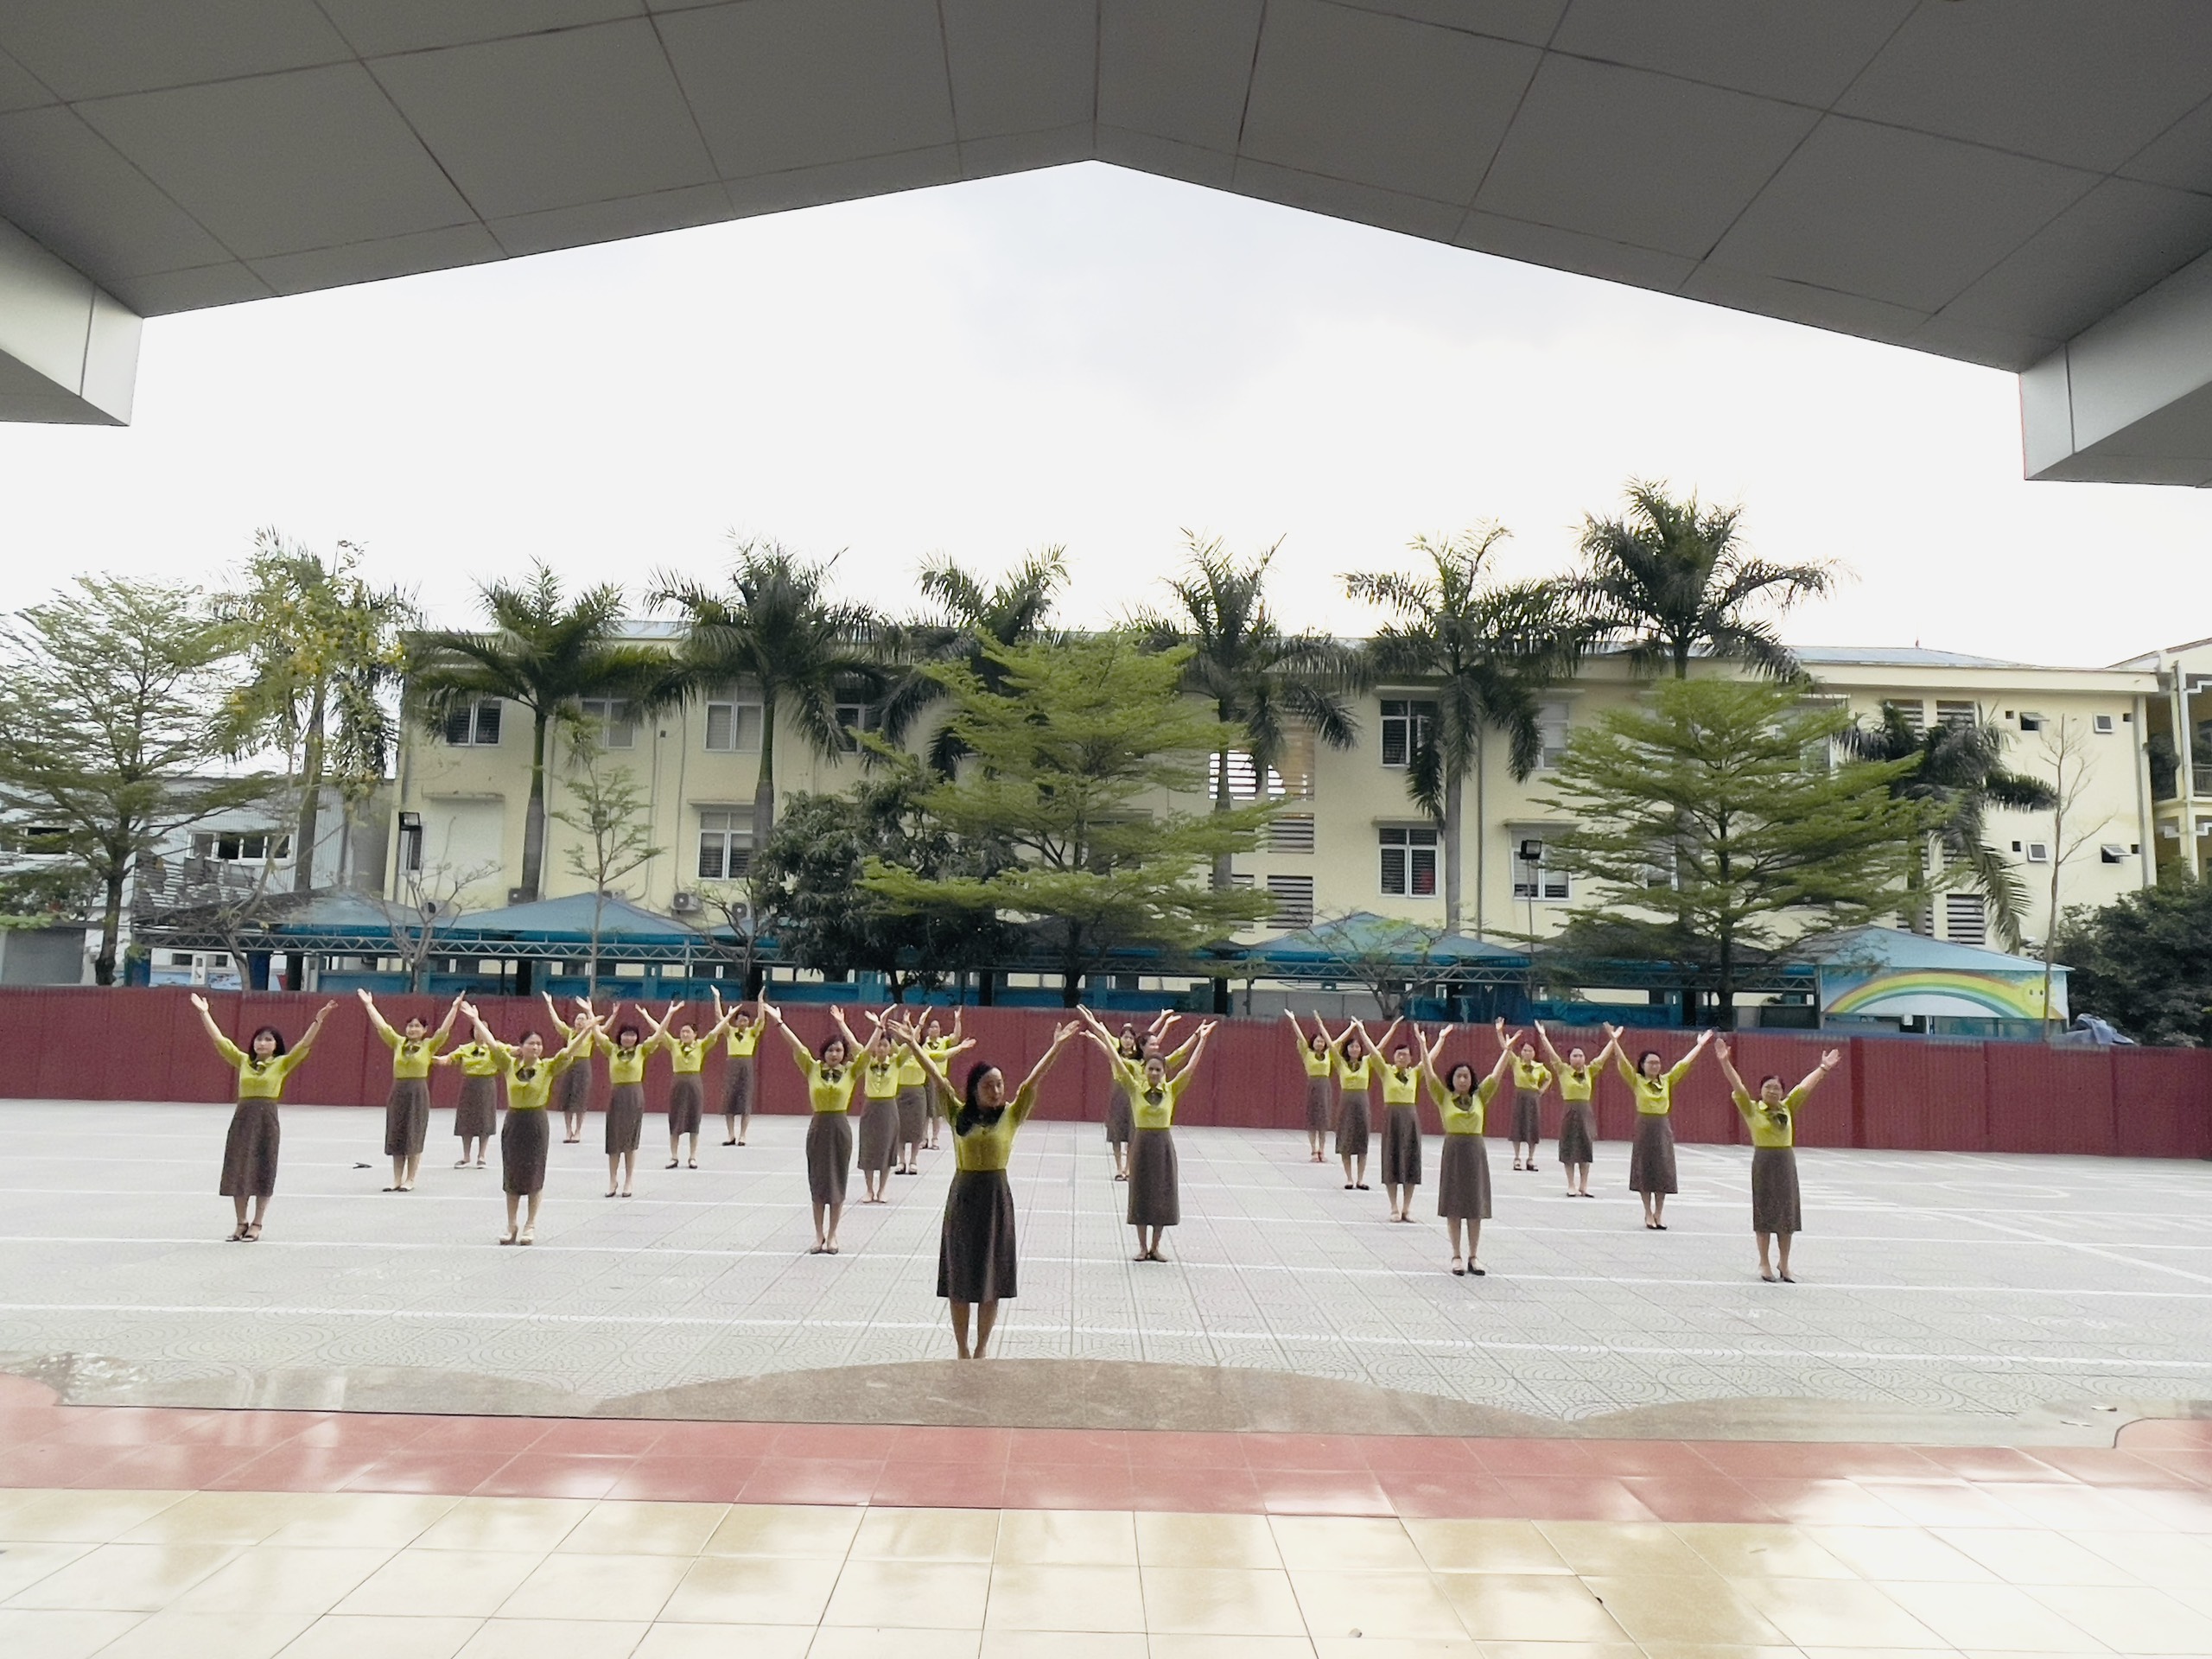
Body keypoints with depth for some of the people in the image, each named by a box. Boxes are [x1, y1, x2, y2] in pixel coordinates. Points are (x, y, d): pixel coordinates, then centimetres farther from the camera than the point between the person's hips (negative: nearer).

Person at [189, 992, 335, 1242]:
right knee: (237, 1170, 6)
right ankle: (241, 1224, 17)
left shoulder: (282, 1063, 1)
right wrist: (204, 1013, 7)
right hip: (242, 1119, 3)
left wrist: (319, 1020, -21)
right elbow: (219, 1040, 10)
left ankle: (256, 1225, 10)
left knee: (262, 1172, 2)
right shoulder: (243, 1061, 10)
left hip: (266, 1120, -3)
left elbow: (304, 1044, -10)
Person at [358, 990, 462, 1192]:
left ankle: (410, 1180, 7)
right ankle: (397, 1179, 14)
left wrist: (455, 1007, -22)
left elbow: (445, 1029, -13)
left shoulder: (429, 1045, -2)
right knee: (395, 1137, 7)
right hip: (398, 1091, 4)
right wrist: (368, 1004, 6)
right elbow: (381, 1025, 7)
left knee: (413, 1137, 1)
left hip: (418, 1093, -4)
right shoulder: (398, 1042, 7)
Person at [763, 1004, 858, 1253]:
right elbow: (797, 1046, -8)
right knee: (817, 1182, 7)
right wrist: (779, 1023, -16)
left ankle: (832, 1234, 16)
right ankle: (819, 1234, 17)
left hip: (841, 1128, -1)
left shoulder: (850, 1072, 0)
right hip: (818, 1127, 1)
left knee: (837, 1181, 6)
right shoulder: (812, 1068, 1)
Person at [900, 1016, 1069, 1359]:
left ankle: (981, 1350, 20)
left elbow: (1032, 1081, -11)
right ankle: (963, 1351, 19)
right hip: (963, 1197, 0)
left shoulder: (1011, 1114, -2)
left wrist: (1057, 1047, -21)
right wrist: (913, 1045, -15)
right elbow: (937, 1078, -8)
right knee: (959, 1279, 7)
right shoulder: (958, 1114, -1)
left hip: (996, 1198, 0)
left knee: (991, 1280, 7)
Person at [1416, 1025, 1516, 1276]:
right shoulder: (1443, 1097, 1)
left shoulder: (1480, 1097, 7)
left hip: (1476, 1151, 2)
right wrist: (1440, 1041, -12)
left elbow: (1497, 1073, 3)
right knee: (1454, 1206, 2)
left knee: (1476, 1206, 5)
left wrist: (1508, 1048, -6)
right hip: (1453, 1150, -2)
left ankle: (1474, 1256, 12)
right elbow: (1428, 1070, -7)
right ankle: (1457, 1256, 8)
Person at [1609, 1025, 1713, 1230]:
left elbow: (1684, 1063, 7)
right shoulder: (1636, 1081, -3)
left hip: (1663, 1128, 3)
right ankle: (1648, 1214, 10)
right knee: (1645, 1171, 2)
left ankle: (1659, 1214, 15)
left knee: (1663, 1172, 5)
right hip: (1645, 1128, -3)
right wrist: (1614, 1040, -25)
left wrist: (1700, 1044, 7)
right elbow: (1622, 1061, -14)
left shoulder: (1667, 1081, 7)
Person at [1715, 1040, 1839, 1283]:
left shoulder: (1787, 1108, 7)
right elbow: (1737, 1086, -16)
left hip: (1787, 1162, 4)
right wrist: (1725, 1062, -27)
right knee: (1765, 1213, 4)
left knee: (1787, 1213, 9)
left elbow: (1805, 1086, 7)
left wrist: (1824, 1068, 5)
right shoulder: (1751, 1109, -4)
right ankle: (1764, 1262, 14)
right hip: (1764, 1163, -4)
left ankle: (1784, 1263, 21)